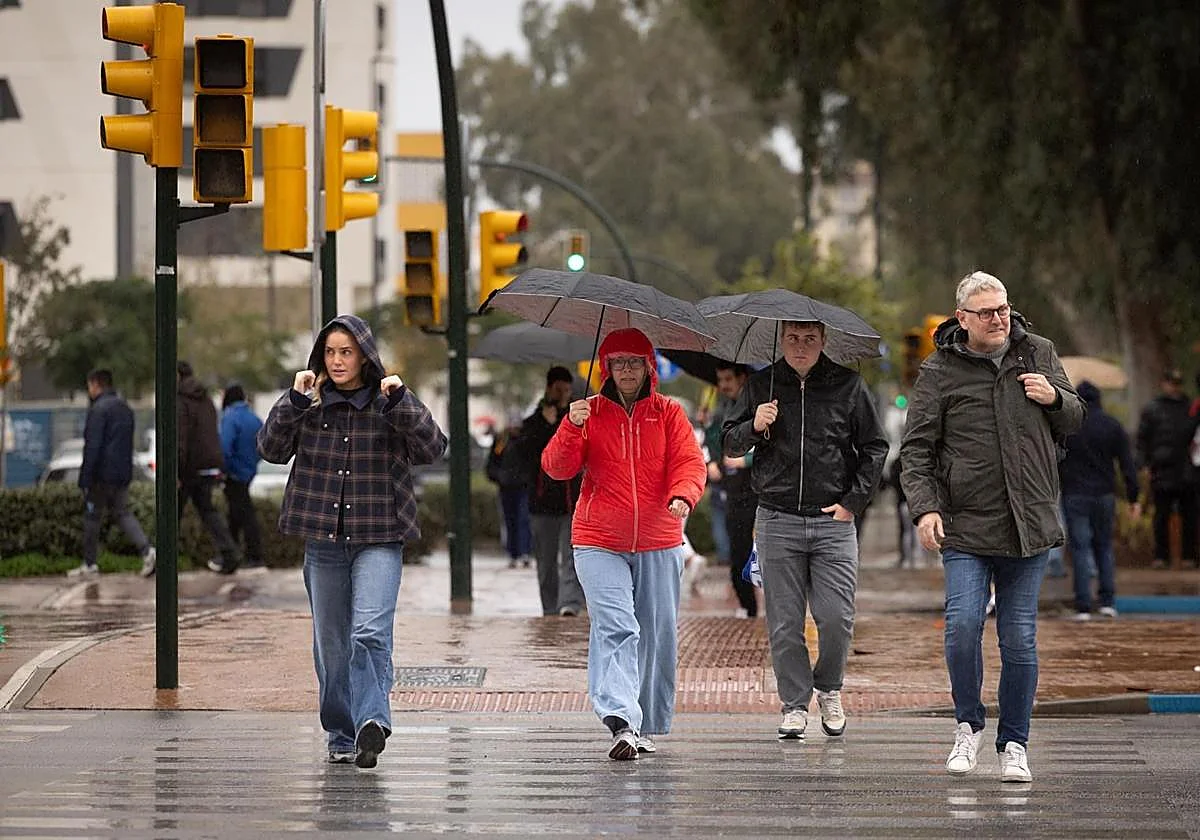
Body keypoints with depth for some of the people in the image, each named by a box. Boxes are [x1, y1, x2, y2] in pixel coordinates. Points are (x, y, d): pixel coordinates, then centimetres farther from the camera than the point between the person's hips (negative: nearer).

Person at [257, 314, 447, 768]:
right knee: (330, 643, 9)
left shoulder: (391, 402, 2)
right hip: (323, 539, 3)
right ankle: (341, 736, 18)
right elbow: (272, 448, -2)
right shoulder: (311, 403, 6)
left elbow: (432, 449, -9)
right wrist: (293, 402, -14)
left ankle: (372, 719, -28)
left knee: (370, 633, -20)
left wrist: (400, 401, -19)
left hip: (379, 537, -3)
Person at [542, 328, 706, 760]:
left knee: (657, 636, 6)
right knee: (615, 627, -18)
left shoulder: (669, 414, 7)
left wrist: (682, 497, -26)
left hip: (658, 544, 2)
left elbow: (690, 463, -5)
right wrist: (572, 428, -21)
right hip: (600, 543, -2)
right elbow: (557, 468, -3)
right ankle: (620, 721, -30)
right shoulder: (590, 414, 5)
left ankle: (647, 726, 20)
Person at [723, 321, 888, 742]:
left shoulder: (848, 385, 3)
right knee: (784, 623, 2)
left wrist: (853, 501, 0)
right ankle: (794, 704, 12)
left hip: (834, 520, -1)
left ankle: (829, 688, 19)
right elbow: (730, 445, 12)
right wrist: (754, 427, -10)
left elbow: (875, 447, 9)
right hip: (777, 521, 1)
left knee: (836, 618, -6)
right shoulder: (761, 385, 7)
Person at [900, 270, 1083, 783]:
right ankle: (968, 725, 7)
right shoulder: (939, 371, 0)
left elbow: (1074, 421, 21)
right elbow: (916, 448, 1)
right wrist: (924, 508, -12)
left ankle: (1014, 744, 15)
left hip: (1029, 524, 2)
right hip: (965, 528, -2)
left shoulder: (1038, 354, 9)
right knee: (962, 625, -16)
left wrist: (1054, 398, -1)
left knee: (1020, 638, 3)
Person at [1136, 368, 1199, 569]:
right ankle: (1161, 555, 7)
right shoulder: (1151, 409, 6)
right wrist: (1144, 464, -4)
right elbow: (1142, 440, 5)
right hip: (1162, 470, -2)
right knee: (1162, 516, 2)